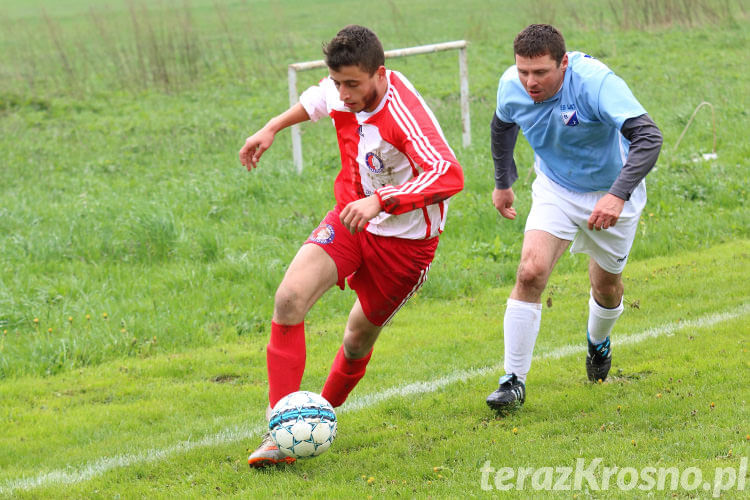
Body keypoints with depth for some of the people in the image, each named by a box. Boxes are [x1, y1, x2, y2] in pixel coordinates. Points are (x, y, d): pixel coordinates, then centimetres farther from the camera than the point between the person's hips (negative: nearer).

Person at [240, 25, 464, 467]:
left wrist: (380, 200, -53)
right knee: (289, 298, -18)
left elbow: (449, 175, -46)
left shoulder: (403, 114, -32)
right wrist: (272, 129, 16)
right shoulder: (345, 93, -9)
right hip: (352, 217, 5)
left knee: (359, 338, 10)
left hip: (404, 238, -5)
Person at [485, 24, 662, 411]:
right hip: (555, 189, 2)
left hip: (611, 194, -2)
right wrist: (502, 182, 18)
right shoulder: (511, 86, -18)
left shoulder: (595, 83, -34)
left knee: (606, 285, 13)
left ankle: (598, 343, 49)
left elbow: (648, 136, -41)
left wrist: (618, 194, -52)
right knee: (530, 272, -18)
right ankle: (514, 380, -10)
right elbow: (502, 125, 8)